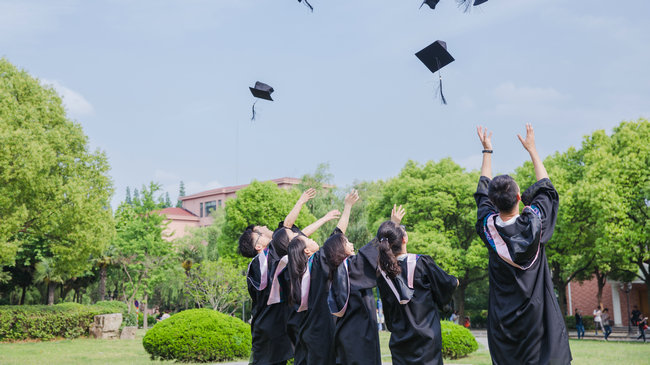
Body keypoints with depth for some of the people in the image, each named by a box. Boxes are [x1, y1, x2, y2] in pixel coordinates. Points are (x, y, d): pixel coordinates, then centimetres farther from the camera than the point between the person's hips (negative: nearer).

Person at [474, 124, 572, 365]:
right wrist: (531, 148, 19)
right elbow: (545, 187, 8)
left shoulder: (487, 226, -7)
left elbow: (483, 192, 13)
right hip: (539, 317, -2)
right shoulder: (533, 222, -11)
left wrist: (487, 150, 24)